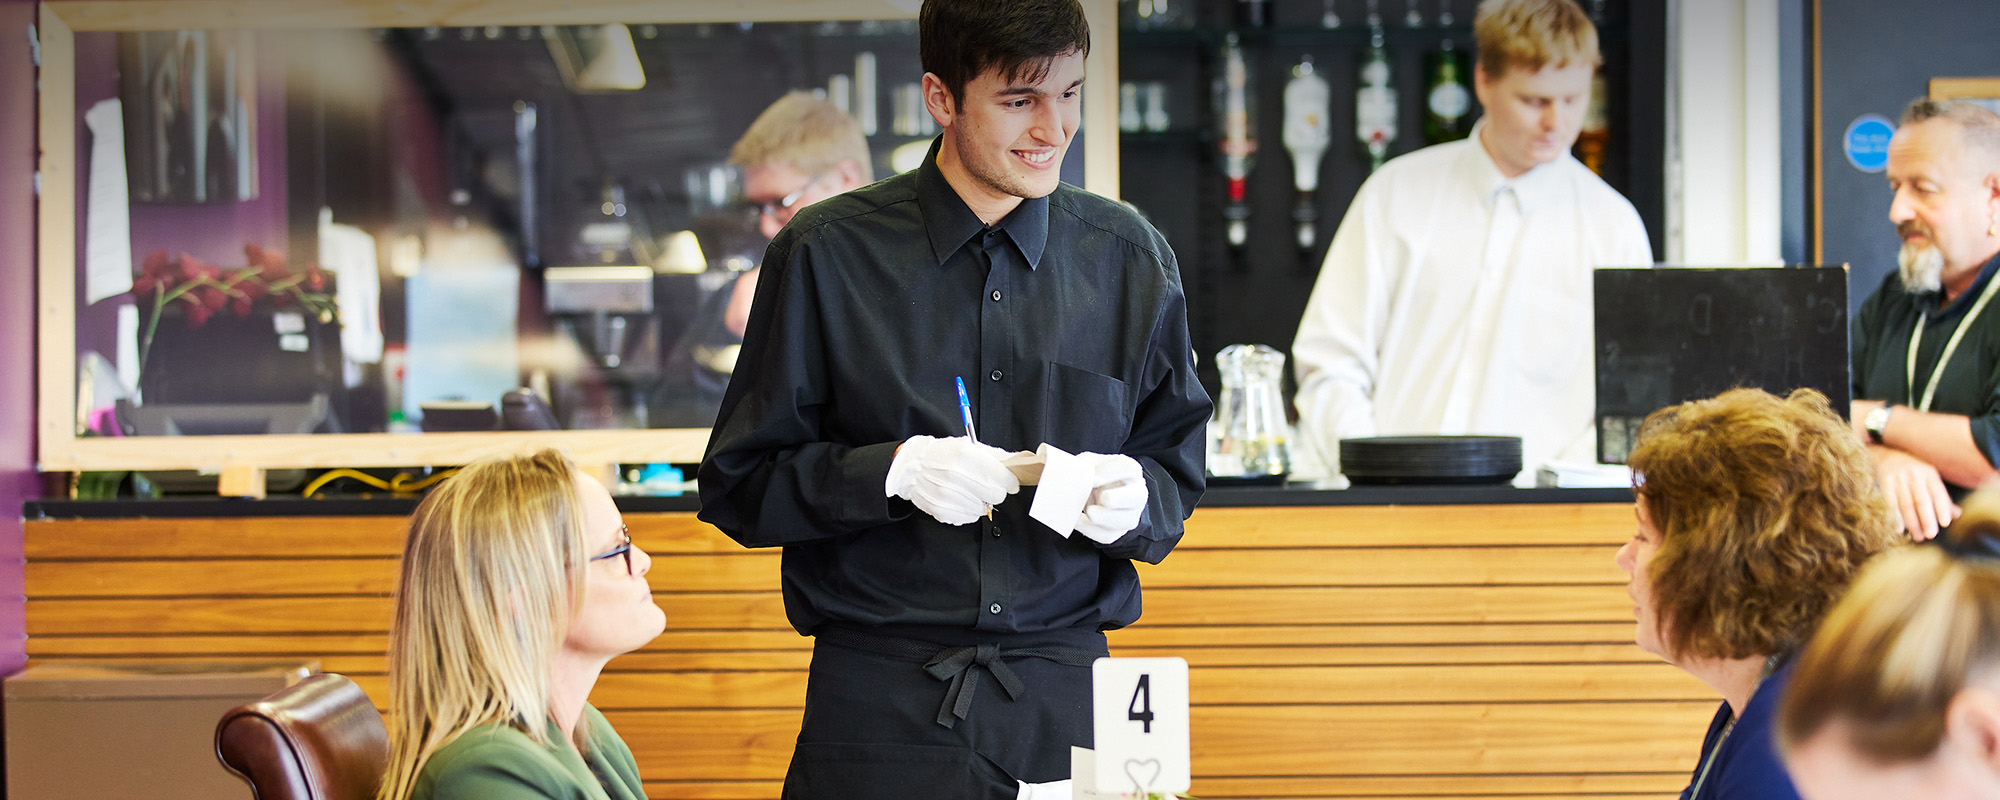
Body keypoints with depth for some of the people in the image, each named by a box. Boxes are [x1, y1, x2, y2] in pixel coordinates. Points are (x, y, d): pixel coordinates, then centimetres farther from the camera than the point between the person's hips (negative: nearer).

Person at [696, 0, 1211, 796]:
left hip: (1066, 698, 2)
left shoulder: (1130, 259, 8)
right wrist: (893, 471, -17)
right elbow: (738, 486, -1)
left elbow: (1176, 480, 12)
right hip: (882, 699, -2)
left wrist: (1132, 499, -11)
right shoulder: (828, 256, -1)